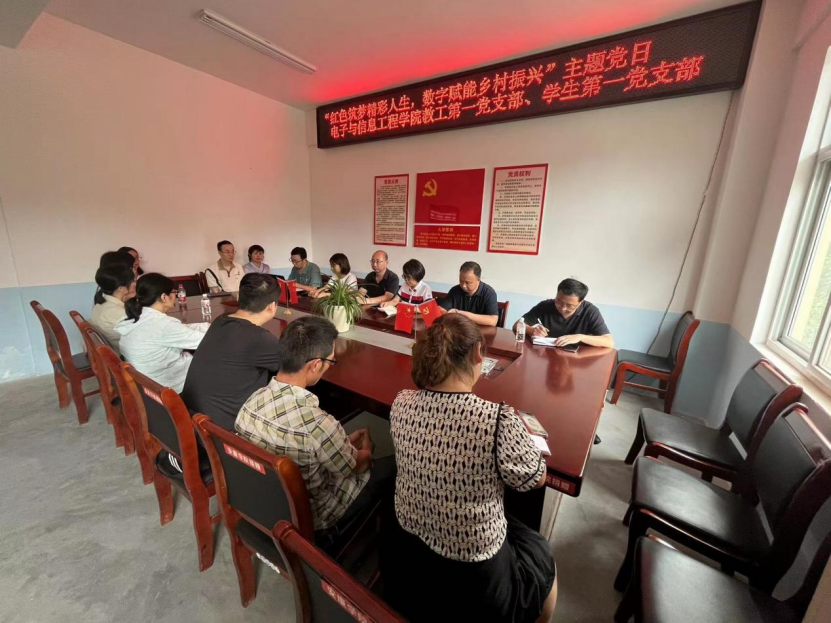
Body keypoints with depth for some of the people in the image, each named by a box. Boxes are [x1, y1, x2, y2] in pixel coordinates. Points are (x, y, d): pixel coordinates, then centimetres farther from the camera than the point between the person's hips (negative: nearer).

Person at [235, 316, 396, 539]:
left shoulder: (254, 399, -16)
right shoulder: (316, 422, -38)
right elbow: (357, 466, -17)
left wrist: (345, 442, 5)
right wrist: (366, 450, 5)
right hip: (311, 522, -6)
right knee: (392, 466, 9)